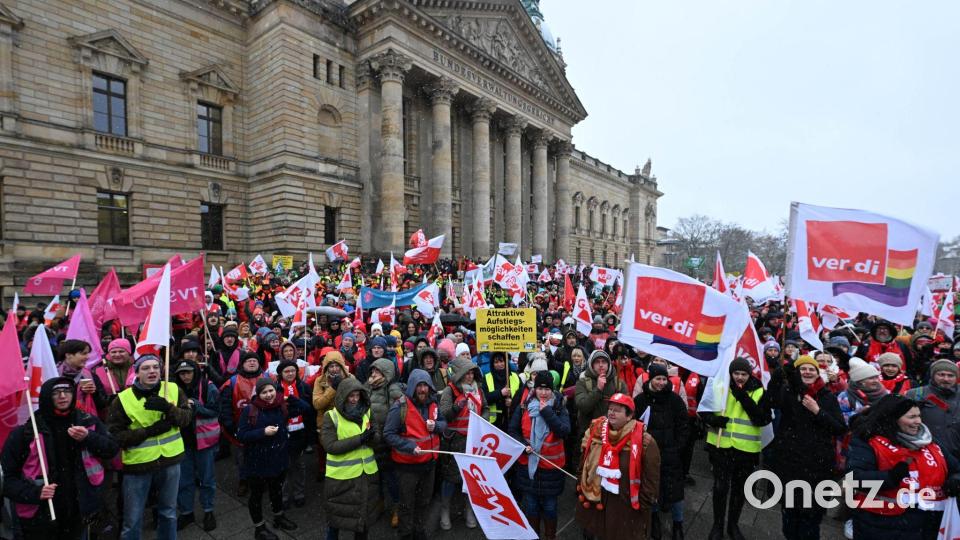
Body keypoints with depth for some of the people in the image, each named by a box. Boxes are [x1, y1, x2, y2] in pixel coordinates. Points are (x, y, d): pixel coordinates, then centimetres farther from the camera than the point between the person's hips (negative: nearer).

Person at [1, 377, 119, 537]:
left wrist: (88, 438, -15)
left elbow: (112, 449, 2)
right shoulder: (26, 430, -10)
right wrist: (33, 492, -20)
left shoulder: (88, 422, -2)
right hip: (40, 516, -3)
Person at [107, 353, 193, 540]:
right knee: (133, 519, 13)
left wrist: (168, 408, -25)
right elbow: (115, 435, -10)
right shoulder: (123, 399, -10)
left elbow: (187, 418, -8)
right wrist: (149, 431, -22)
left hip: (170, 461, 2)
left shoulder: (173, 390, -4)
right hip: (138, 464, -2)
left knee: (169, 512, 20)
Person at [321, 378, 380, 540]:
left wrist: (372, 436, -22)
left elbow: (379, 439, 1)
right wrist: (360, 438, -25)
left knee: (365, 512, 19)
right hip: (341, 476, -4)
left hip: (367, 474, 4)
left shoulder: (367, 412, 1)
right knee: (337, 515, 15)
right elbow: (331, 446, -20)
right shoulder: (331, 416, -11)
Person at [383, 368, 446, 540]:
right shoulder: (400, 406, -22)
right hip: (407, 463, -5)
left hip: (429, 461, 6)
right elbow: (388, 434, -20)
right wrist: (409, 447, -29)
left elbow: (444, 423, 8)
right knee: (407, 503, 14)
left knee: (424, 501, 24)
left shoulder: (433, 403, -3)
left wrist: (436, 426, -16)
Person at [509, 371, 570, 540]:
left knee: (549, 505, 13)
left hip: (551, 465, -1)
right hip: (528, 464, 1)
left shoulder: (559, 408, -6)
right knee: (530, 504, 15)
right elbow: (513, 430, 2)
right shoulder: (524, 407, -4)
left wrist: (547, 412, -22)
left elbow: (564, 431, -20)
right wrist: (522, 445, -15)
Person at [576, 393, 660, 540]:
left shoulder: (643, 440, -17)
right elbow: (583, 461, 8)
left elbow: (651, 477, -10)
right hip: (594, 501, 4)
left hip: (626, 507, -4)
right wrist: (581, 487, 10)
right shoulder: (595, 431, -4)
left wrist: (644, 504, -7)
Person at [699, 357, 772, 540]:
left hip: (746, 449, 1)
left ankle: (733, 524, 37)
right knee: (720, 487, 5)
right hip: (721, 446, -1)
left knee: (739, 489, 17)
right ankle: (717, 525, 26)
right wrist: (712, 419, -18)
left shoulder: (759, 392, -5)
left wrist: (745, 399, -23)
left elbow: (763, 420, -14)